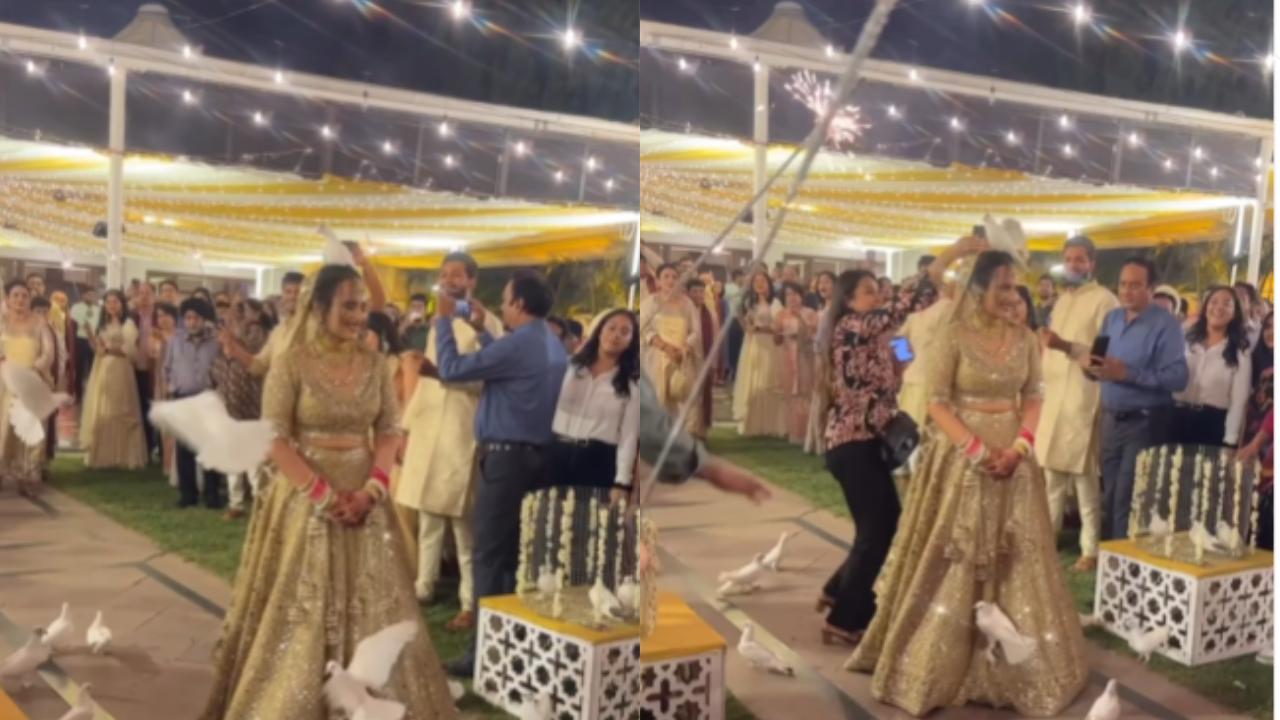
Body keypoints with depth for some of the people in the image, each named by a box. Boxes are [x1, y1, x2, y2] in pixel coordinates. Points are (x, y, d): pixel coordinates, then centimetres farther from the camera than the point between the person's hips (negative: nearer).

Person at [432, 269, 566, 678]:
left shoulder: (517, 344, -16)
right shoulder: (552, 347, 14)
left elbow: (451, 369, -13)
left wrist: (443, 320, -1)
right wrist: (481, 331, 30)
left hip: (506, 457, -9)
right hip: (537, 457, 9)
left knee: (490, 555, -5)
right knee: (518, 553, 13)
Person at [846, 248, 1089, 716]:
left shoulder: (1024, 339, 5)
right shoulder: (954, 337, -8)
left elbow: (1033, 397, 6)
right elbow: (937, 403, -10)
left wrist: (1019, 446, -10)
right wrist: (976, 449, -18)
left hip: (1011, 461, 4)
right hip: (961, 459, -4)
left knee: (1013, 562, 9)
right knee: (951, 562, 2)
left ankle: (1010, 666, 22)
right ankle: (932, 666, 14)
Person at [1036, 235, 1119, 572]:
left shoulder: (1104, 300, -6)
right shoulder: (1062, 300, 19)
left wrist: (1066, 346, -25)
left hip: (1084, 399, -7)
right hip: (1054, 397, 7)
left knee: (1085, 477, -6)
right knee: (1051, 472, 11)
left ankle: (1091, 550, 0)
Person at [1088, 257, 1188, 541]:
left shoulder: (1166, 324, -12)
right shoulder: (1111, 318, 9)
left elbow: (1177, 378, -22)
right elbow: (1096, 361, 10)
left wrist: (1126, 373, -27)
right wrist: (1088, 362, -14)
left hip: (1144, 423, -7)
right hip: (1110, 419, 7)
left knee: (1128, 501, -2)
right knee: (1109, 498, 15)